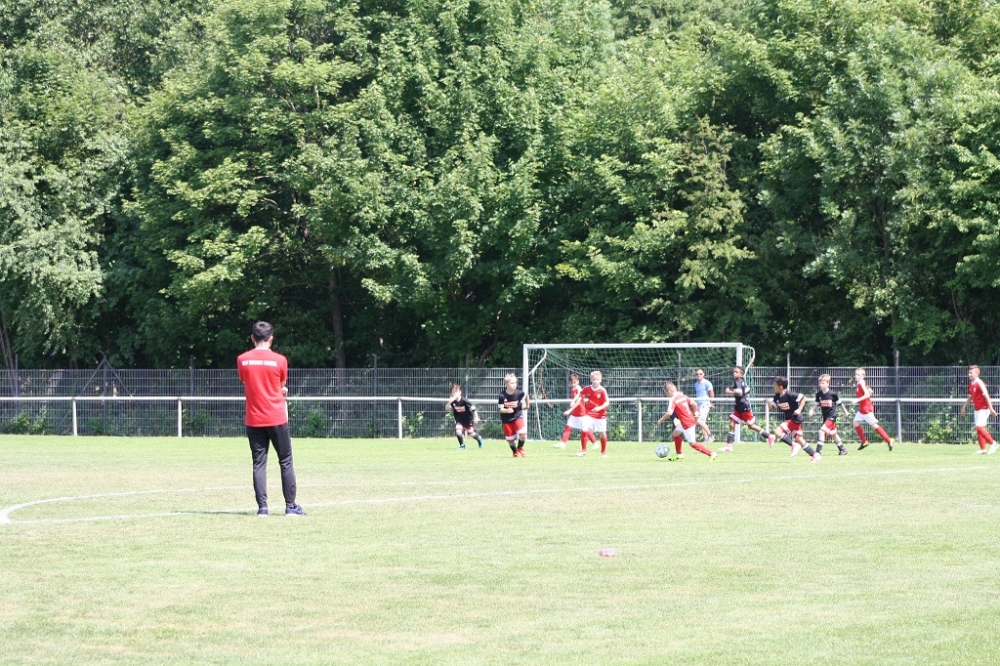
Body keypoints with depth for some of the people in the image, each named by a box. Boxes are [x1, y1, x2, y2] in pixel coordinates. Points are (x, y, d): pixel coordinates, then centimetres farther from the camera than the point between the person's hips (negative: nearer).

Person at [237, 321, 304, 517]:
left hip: (253, 420, 2)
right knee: (285, 462, 7)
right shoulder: (279, 360, -6)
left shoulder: (242, 360, 0)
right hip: (277, 419, -2)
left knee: (259, 463, 3)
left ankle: (262, 507, -4)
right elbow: (283, 388, 7)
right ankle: (290, 506, 6)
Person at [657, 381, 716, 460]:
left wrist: (660, 420, -16)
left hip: (687, 424, -9)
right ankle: (680, 454, 30)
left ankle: (711, 453, -2)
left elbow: (669, 413, -28)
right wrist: (694, 413, 21)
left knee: (693, 443, 0)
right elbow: (694, 404, 4)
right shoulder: (683, 396, 5)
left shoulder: (673, 400, -18)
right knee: (675, 433, 22)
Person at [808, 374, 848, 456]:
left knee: (822, 431, -20)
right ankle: (843, 449, 34)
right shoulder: (819, 394, -2)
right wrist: (812, 410, -13)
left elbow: (839, 403, -1)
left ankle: (818, 451, -18)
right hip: (825, 416, 6)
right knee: (833, 434, 18)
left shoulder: (832, 394, -15)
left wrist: (845, 411, 11)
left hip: (832, 415, -6)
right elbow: (817, 404, 7)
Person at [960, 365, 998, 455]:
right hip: (976, 409, 9)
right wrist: (964, 407, 21)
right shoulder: (971, 384, 10)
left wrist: (991, 409, -22)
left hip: (983, 408, -9)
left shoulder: (979, 383, -16)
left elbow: (986, 396, -20)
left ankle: (993, 444, -4)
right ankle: (983, 449, 13)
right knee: (979, 428, 8)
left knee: (979, 427, -15)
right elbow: (970, 397, 22)